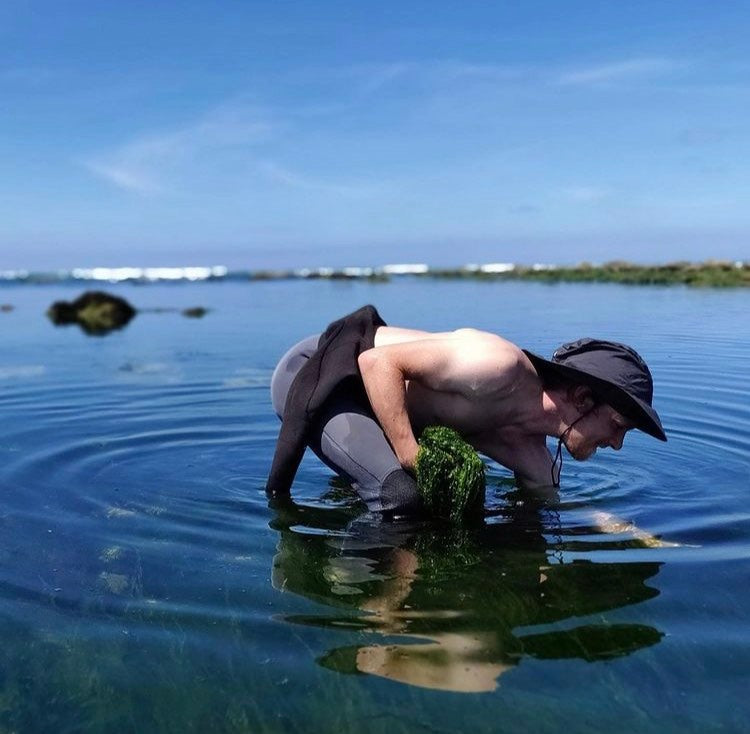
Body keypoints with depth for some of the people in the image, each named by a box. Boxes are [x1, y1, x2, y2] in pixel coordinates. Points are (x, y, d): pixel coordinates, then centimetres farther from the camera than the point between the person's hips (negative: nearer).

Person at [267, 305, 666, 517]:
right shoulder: (503, 367, -30)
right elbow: (378, 362, -30)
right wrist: (411, 456, -31)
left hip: (356, 383, 9)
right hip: (310, 367, -9)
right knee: (402, 496, -24)